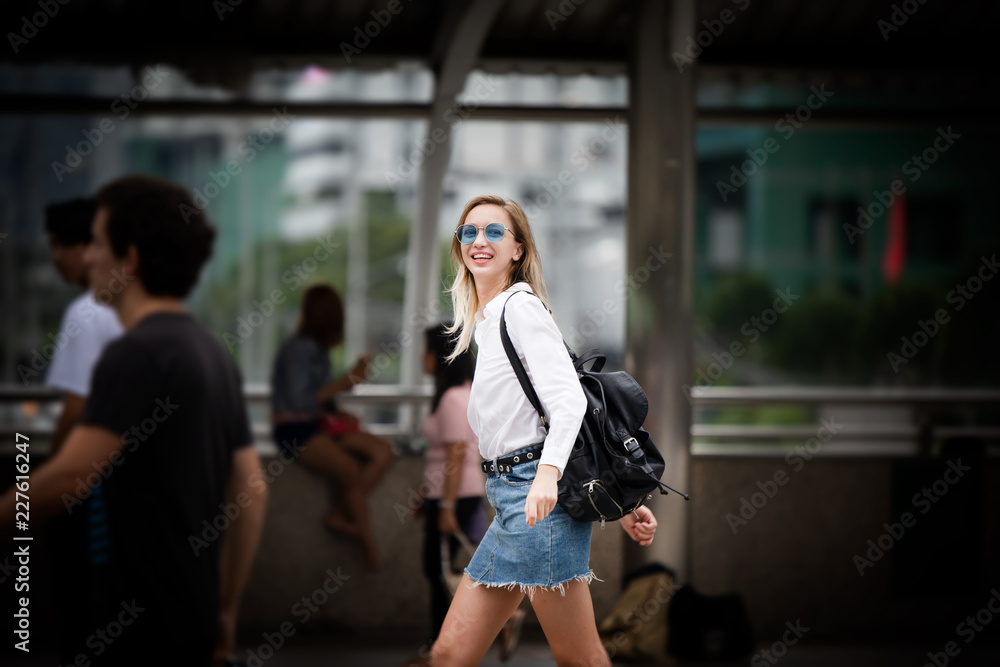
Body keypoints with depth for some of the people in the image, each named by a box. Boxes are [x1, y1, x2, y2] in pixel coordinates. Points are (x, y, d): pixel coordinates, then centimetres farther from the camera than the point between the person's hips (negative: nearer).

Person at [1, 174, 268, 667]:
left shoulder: (135, 354, -16)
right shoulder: (212, 354, 12)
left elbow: (68, 479, -23)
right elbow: (251, 492, 14)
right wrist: (226, 606, 19)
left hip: (139, 622, -9)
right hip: (191, 614, 9)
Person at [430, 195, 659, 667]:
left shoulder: (520, 306, -5)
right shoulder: (483, 321, 22)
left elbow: (569, 400, -16)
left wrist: (548, 473, -35)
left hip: (538, 495, -9)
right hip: (508, 499, 9)